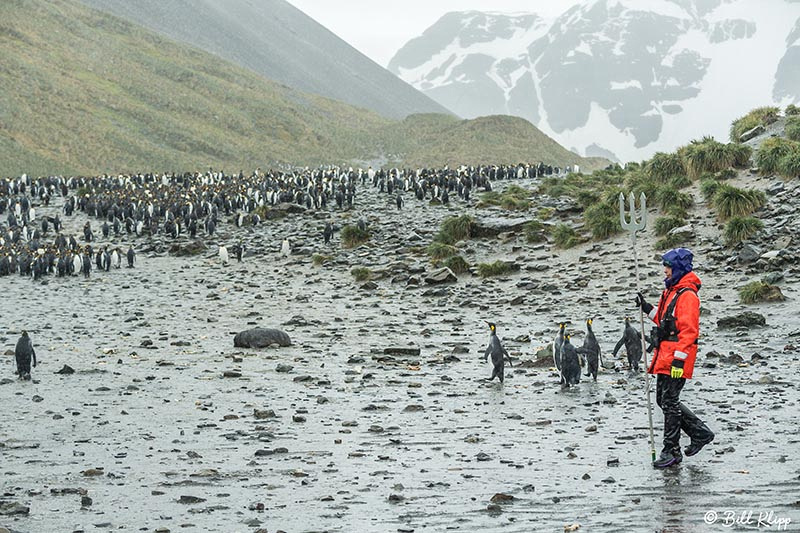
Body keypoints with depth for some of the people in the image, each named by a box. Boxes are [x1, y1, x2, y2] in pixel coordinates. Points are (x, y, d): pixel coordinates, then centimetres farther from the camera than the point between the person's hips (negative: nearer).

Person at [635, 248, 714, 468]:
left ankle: (671, 451, 0)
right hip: (665, 356, 10)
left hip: (676, 358, -10)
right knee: (663, 399, 13)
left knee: (670, 402, -6)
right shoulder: (671, 292, 17)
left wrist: (679, 358, -25)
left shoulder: (687, 295, -15)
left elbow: (688, 330, -20)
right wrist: (648, 309, 13)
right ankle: (700, 432, 22)